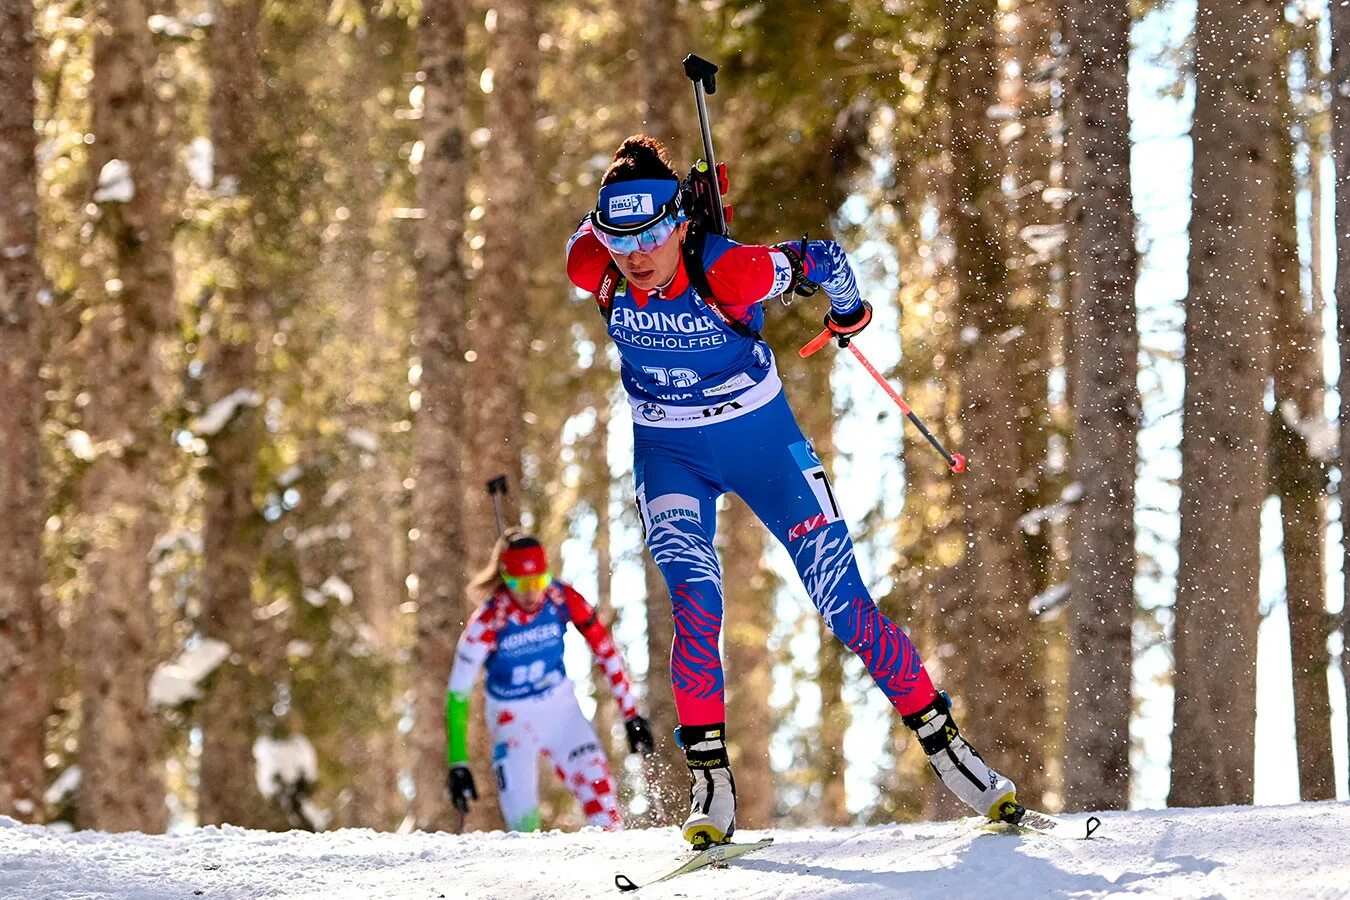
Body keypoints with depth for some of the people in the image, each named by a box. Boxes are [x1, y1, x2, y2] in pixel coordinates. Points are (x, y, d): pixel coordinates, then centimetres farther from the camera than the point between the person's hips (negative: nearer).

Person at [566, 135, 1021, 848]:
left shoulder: (730, 272, -29)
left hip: (761, 435, -2)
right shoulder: (591, 269, -21)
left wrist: (847, 308, 7)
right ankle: (710, 782, -12)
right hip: (668, 453, 2)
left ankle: (943, 745, 9)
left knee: (844, 602, -1)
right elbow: (590, 230, 4)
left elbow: (819, 258, -11)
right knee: (695, 607, -19)